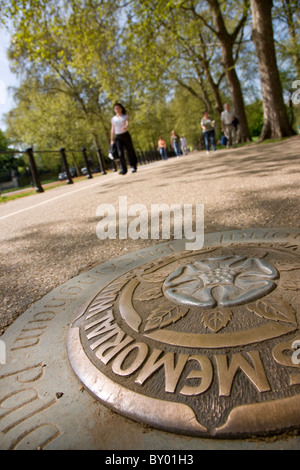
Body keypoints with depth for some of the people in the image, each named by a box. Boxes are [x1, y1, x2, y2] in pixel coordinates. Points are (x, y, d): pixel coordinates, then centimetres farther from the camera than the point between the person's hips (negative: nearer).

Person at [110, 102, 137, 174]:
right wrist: (112, 140, 7)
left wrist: (125, 127, -39)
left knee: (130, 151, 2)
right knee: (120, 153, -14)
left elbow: (127, 124, -15)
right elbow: (112, 130, 14)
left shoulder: (126, 116, 4)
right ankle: (123, 169, -18)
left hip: (126, 135, -1)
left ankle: (134, 167, 19)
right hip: (118, 137, 2)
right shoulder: (113, 119, 13)